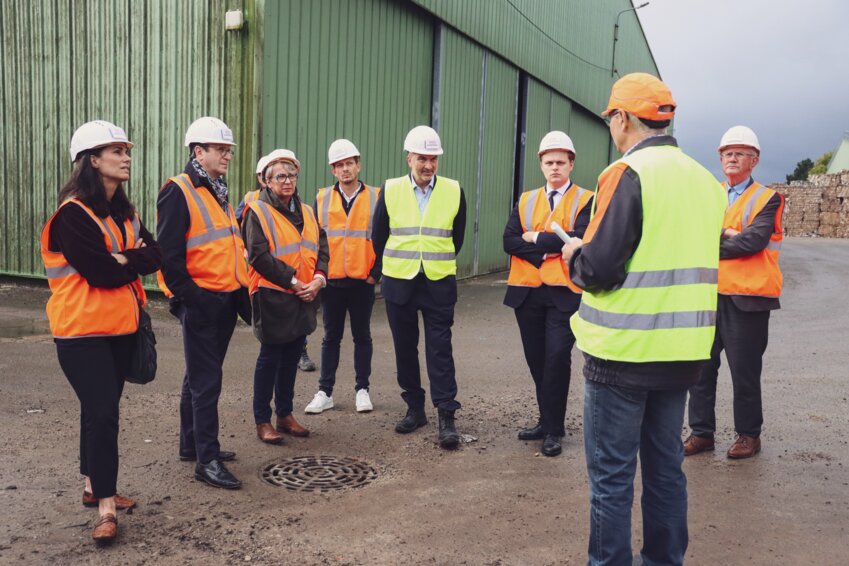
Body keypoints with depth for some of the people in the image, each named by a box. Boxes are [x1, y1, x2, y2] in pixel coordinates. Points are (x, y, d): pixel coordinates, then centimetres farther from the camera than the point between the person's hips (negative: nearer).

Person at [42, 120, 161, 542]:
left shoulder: (124, 212, 11)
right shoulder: (73, 214, -14)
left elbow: (154, 256, 0)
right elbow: (101, 273, -22)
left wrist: (123, 259, -17)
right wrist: (134, 261, -6)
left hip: (120, 327, 8)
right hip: (83, 331, -8)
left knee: (102, 409, 15)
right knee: (102, 412, -10)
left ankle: (94, 487, 28)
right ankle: (105, 508, -2)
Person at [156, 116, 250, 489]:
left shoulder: (217, 193, 17)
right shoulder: (178, 192, -11)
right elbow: (169, 253, -17)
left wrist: (240, 290, 17)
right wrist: (187, 296, -17)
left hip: (225, 300, 9)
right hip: (201, 302, -9)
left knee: (201, 376, 18)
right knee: (205, 381, -4)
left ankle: (191, 444, 31)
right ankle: (206, 460, 4)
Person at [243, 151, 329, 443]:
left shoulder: (306, 211, 15)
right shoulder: (257, 211, -6)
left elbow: (321, 248, 11)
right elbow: (259, 256, -15)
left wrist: (318, 279, -6)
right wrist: (293, 281, -16)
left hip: (304, 298, 6)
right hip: (273, 297, -6)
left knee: (292, 357, 13)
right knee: (270, 358, 1)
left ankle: (285, 414, 26)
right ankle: (262, 421, 13)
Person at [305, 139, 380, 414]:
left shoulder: (375, 197, 0)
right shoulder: (322, 198, 4)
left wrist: (375, 273, -5)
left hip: (363, 281, -1)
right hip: (331, 281, 1)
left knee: (362, 336, 10)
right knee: (331, 337, 9)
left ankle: (362, 389, 21)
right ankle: (325, 392, 18)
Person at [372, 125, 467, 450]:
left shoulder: (454, 191, -1)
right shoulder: (390, 191, -1)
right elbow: (379, 237, 10)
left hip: (439, 283, -1)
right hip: (398, 283, 2)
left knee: (440, 349, -3)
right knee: (405, 348, 9)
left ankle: (446, 417, 3)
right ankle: (415, 409, 23)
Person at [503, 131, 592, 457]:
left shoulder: (585, 200, 1)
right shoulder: (526, 200, 12)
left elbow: (579, 240, -15)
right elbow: (509, 241, 0)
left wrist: (535, 238, -8)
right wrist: (552, 246, -11)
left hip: (564, 292, -4)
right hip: (527, 292, 4)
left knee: (557, 357, -8)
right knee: (536, 358, 10)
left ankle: (554, 430, 5)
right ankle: (546, 421, 25)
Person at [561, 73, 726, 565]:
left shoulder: (628, 173, -14)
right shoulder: (704, 179, 9)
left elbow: (600, 270, -20)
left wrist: (574, 254, 2)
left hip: (625, 349, -7)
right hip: (683, 350, 7)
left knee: (612, 472, 5)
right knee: (666, 465, 19)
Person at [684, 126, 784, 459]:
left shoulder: (767, 199, 0)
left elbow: (754, 240, -15)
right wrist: (728, 235, -16)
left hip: (746, 297, -4)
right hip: (707, 294, 4)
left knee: (744, 370, 5)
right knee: (701, 367, 6)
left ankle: (748, 434, 21)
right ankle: (702, 432, 17)